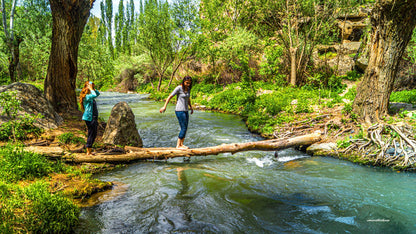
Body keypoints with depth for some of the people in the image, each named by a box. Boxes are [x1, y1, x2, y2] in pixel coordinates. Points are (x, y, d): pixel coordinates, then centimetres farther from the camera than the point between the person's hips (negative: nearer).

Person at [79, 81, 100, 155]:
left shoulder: (90, 96, 15)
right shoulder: (86, 96, -13)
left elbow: (98, 93, 28)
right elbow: (94, 95, -31)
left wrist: (93, 88, 12)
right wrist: (90, 89, -15)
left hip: (93, 118, 10)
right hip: (89, 118, -10)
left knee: (93, 134, 13)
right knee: (91, 134, -6)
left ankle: (89, 151, 21)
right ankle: (88, 151, 2)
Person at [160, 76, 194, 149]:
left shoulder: (188, 89, 10)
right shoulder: (179, 88, -11)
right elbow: (170, 96, -9)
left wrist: (191, 107, 29)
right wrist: (164, 106, -10)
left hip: (185, 111, 8)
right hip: (180, 111, -8)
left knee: (185, 128, 6)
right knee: (183, 128, -9)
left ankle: (181, 144, 13)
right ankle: (178, 145, -2)